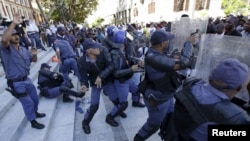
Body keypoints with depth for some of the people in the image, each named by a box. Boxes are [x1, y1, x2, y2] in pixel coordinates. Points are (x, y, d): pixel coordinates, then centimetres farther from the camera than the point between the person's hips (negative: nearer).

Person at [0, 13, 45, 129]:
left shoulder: (24, 49, 8)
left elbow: (34, 60, 15)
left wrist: (34, 54, -9)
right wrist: (13, 23, -38)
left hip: (26, 79, 7)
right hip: (16, 83, -7)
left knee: (35, 98, 21)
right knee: (28, 102, 2)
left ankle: (35, 112, 46)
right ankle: (33, 122, 21)